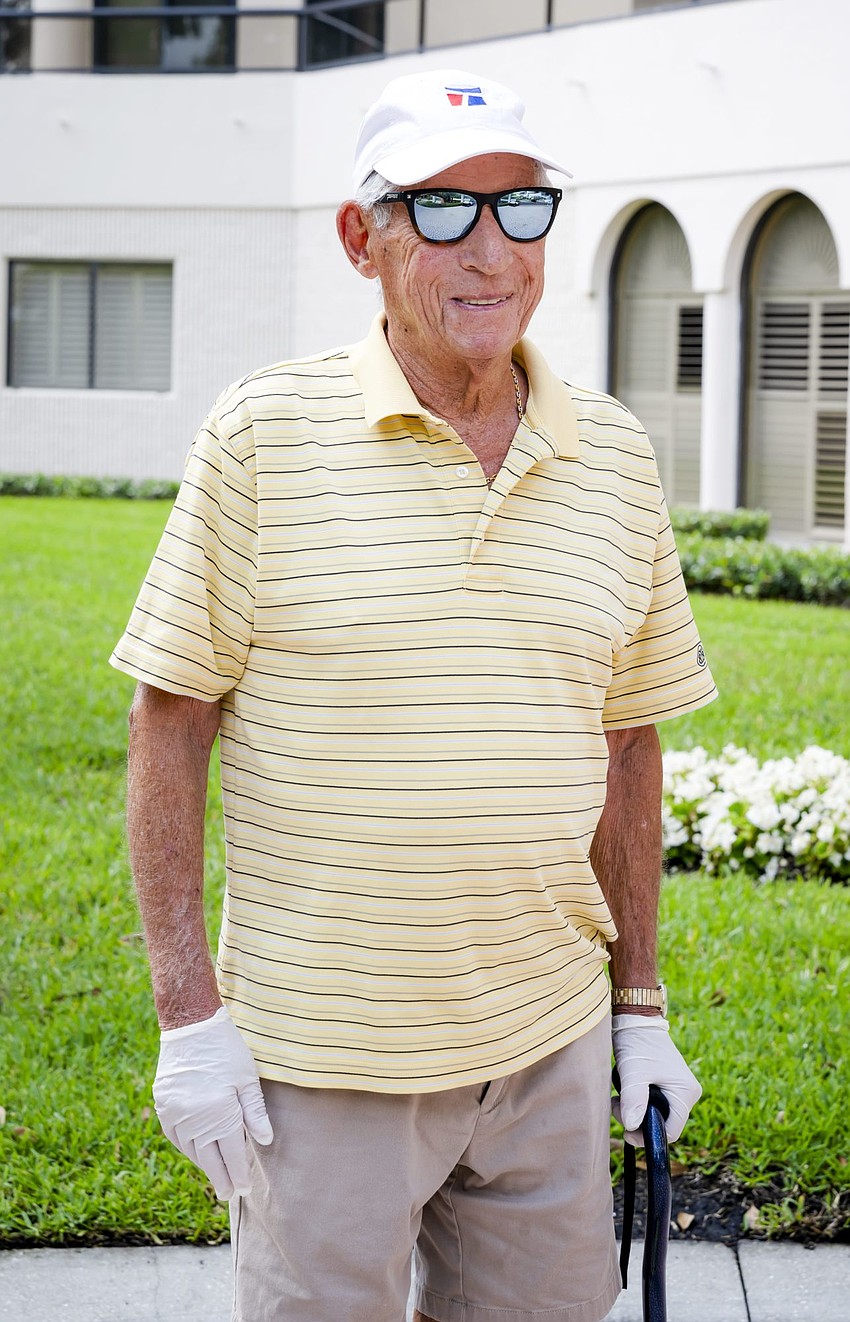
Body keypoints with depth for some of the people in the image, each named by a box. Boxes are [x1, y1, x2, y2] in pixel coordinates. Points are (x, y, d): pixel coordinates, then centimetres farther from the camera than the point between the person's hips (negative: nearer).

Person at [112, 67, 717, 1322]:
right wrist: (188, 1013, -10)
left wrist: (641, 1001, 12)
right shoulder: (264, 434, -7)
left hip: (549, 1045, 4)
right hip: (319, 1061, -4)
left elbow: (625, 739, 12)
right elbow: (167, 728, -6)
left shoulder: (614, 454, 5)